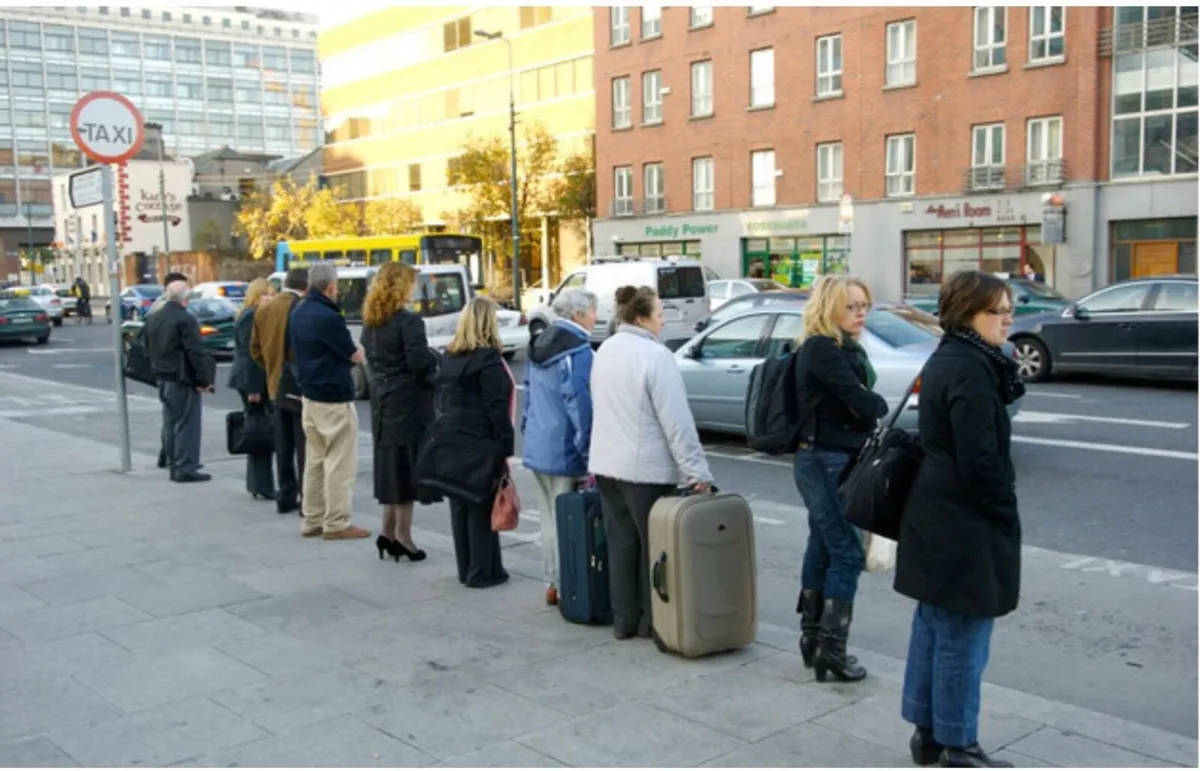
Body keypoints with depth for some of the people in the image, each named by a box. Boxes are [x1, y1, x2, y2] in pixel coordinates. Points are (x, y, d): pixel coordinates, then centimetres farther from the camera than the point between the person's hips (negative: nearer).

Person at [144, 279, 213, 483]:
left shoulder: (153, 319, 10)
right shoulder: (186, 319, -17)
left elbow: (149, 348, 15)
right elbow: (195, 352, -19)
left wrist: (158, 371, 20)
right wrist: (204, 380, -14)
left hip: (163, 378, 8)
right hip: (183, 380, -8)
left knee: (170, 423, 15)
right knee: (186, 424, -4)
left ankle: (173, 465, 20)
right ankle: (185, 468, -3)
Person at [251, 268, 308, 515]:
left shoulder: (263, 310, 8)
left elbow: (255, 349, 13)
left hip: (276, 387, 7)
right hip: (300, 387, -7)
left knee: (283, 447, 12)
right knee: (305, 447, -2)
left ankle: (286, 497, 17)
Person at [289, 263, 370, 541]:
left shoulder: (298, 313, 8)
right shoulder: (328, 316, -19)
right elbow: (355, 356, -13)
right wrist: (359, 348, 9)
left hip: (309, 395, 9)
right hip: (334, 398, -9)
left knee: (314, 460, 13)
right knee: (339, 463, -1)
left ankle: (312, 520, 18)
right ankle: (336, 523, 2)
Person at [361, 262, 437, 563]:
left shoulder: (371, 321, 9)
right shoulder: (408, 321, -16)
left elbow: (371, 356, 13)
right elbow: (419, 362, -23)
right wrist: (436, 357, -4)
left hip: (382, 400, 8)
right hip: (408, 401, -8)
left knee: (391, 465, 15)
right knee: (407, 466, 0)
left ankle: (388, 532, 20)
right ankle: (402, 535, 6)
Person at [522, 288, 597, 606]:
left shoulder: (539, 346, 12)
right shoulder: (578, 351, -16)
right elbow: (580, 405, -19)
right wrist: (588, 451, -15)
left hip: (537, 447, 9)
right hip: (565, 451, -9)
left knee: (549, 520, 16)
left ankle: (552, 584, 24)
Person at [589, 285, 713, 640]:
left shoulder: (605, 351, 9)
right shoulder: (655, 355, -17)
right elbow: (677, 420, -19)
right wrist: (697, 471, -16)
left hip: (606, 464, 8)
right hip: (646, 468, -7)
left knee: (620, 542, 12)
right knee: (653, 545, 4)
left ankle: (623, 619, 18)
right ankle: (651, 620, 12)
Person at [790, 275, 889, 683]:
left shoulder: (846, 349, 15)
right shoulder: (822, 349, -16)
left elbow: (858, 405, 11)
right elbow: (862, 404, -20)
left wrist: (869, 404, -9)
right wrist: (881, 404, -1)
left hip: (835, 460, 10)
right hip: (825, 461, -10)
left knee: (823, 549, 14)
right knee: (847, 553, -7)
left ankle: (812, 636, 22)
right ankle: (831, 647, -3)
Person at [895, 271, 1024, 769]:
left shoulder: (945, 361, 12)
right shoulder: (971, 369, -19)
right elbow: (981, 460, -21)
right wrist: (1007, 518, -12)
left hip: (935, 517, 10)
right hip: (966, 525, -10)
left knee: (933, 626, 17)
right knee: (963, 637, 1)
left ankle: (927, 731, 28)